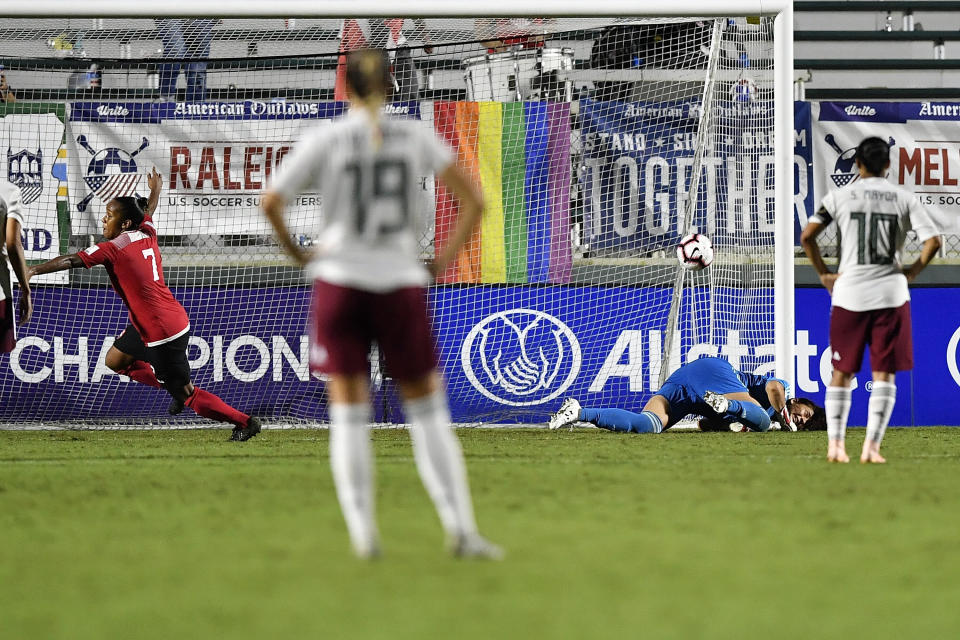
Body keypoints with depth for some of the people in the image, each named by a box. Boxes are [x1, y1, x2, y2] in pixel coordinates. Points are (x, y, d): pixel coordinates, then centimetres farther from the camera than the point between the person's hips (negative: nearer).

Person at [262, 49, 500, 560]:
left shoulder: (325, 140, -2)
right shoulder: (416, 138, 3)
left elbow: (271, 202, -8)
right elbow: (473, 201, -1)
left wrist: (295, 251, 5)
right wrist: (446, 259, 6)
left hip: (339, 282, -1)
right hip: (401, 283, 1)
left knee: (349, 414, 5)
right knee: (428, 412, 8)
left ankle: (362, 532, -2)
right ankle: (459, 527, -1)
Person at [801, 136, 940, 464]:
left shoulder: (840, 197, 1)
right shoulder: (904, 198, 2)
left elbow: (806, 236, -7)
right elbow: (933, 241, -6)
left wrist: (823, 273, 3)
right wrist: (913, 271, 6)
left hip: (848, 293, 0)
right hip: (891, 294, 0)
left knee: (841, 372, 11)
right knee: (884, 373, 3)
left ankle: (835, 443, 6)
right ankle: (871, 446, -4)